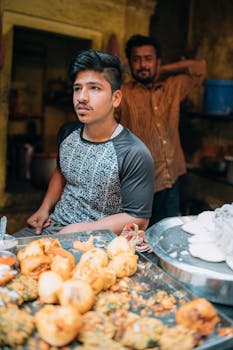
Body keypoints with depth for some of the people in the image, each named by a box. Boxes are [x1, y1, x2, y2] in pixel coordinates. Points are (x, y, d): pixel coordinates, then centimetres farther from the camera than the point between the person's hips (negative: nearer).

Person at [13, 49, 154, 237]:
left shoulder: (135, 155, -19)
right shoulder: (67, 132, 3)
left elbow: (138, 220, -16)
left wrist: (79, 230, -18)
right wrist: (45, 208, 7)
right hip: (52, 225, 6)